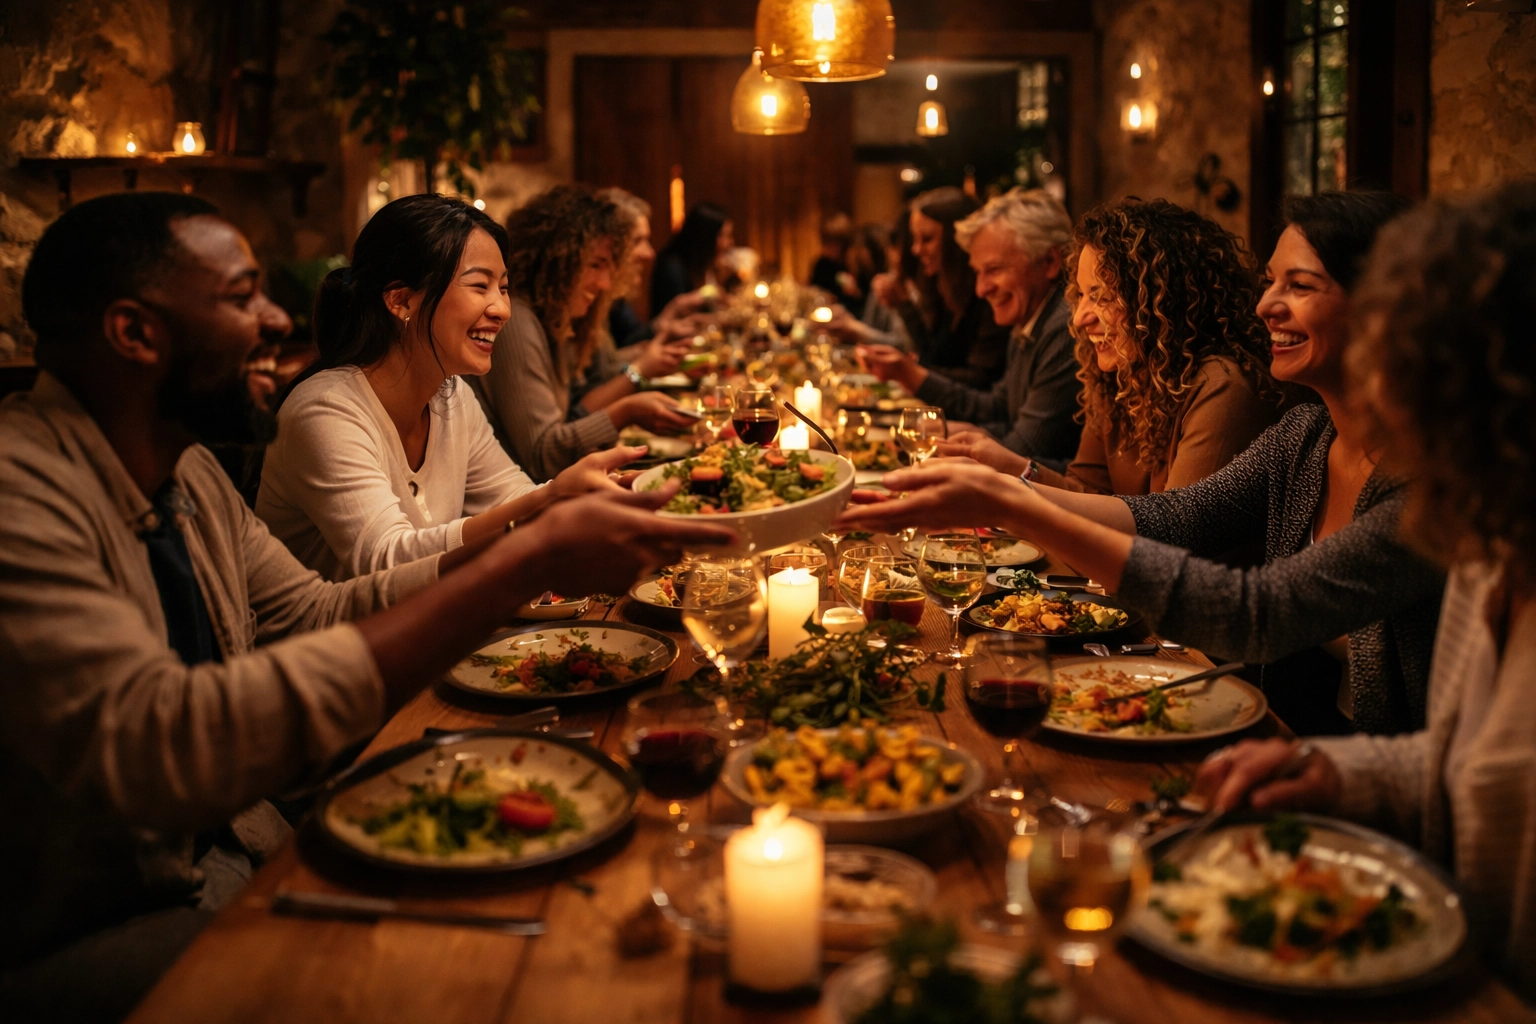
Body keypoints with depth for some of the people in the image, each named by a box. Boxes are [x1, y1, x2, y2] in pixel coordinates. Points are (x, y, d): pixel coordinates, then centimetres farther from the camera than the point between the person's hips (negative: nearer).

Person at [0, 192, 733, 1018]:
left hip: (231, 851, 8)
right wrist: (522, 566, -36)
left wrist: (540, 538, -6)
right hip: (73, 942, -8)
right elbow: (156, 748, -37)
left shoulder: (183, 470, 5)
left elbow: (316, 615, 9)